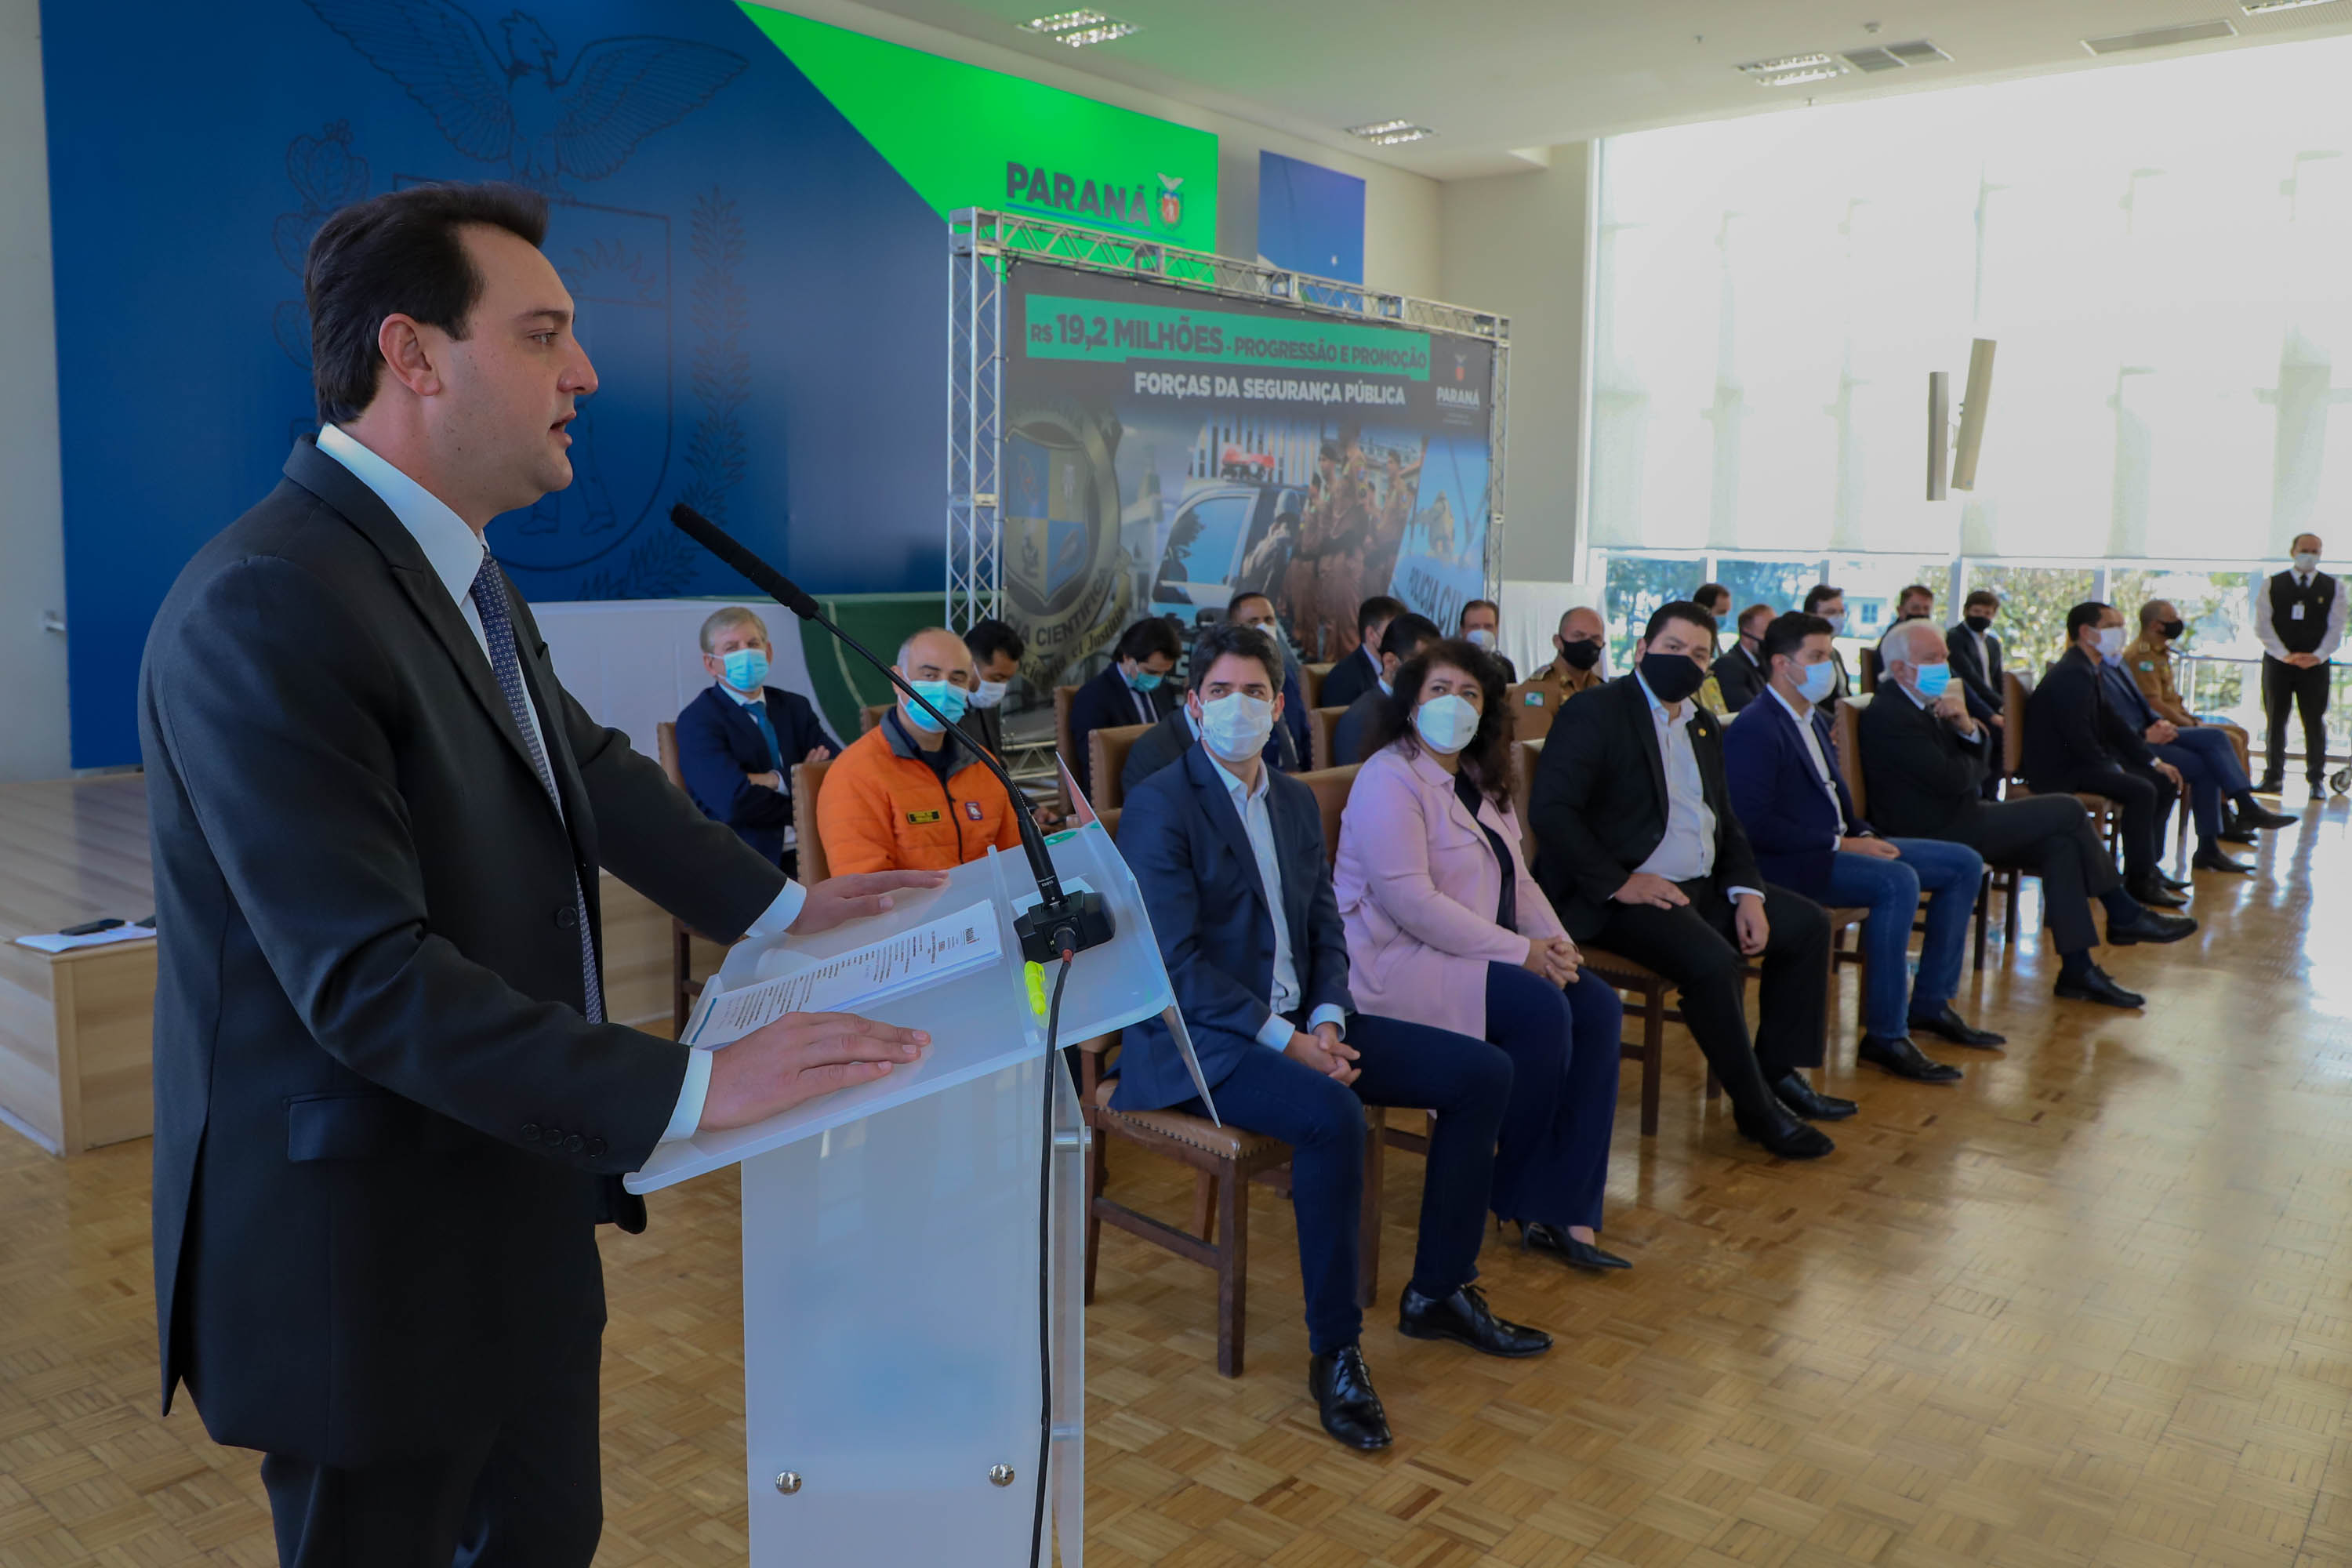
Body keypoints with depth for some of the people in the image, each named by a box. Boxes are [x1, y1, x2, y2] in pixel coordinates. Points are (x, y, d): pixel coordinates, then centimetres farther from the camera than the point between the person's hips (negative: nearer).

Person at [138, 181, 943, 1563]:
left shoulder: (457, 569, 5)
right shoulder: (267, 605, -25)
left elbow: (589, 765, 17)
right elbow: (370, 979, -28)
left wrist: (781, 908, 12)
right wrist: (689, 1090, -29)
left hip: (518, 1207, 9)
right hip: (370, 1259, -8)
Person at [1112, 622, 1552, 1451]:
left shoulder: (1298, 802, 14)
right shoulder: (1160, 807, -10)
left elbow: (1325, 928, 13)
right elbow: (1175, 959, -17)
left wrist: (1327, 1021, -6)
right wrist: (1283, 1039, -20)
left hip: (1299, 1023, 8)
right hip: (1198, 1040, -8)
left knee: (1483, 1072, 0)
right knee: (1333, 1118, -35)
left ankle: (1439, 1291, 12)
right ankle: (1334, 1351, -18)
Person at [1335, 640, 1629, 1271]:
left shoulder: (1480, 780, 17)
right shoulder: (1390, 780, -13)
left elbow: (1516, 878, 18)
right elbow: (1410, 903, -22)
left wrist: (1556, 941, -3)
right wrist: (1520, 952, -20)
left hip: (1478, 953, 9)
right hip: (1399, 961, -9)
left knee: (1599, 1007, -11)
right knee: (1542, 1011, -27)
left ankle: (1567, 1212, -11)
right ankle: (1517, 1193, -4)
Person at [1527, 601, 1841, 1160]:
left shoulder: (1704, 727, 18)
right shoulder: (1594, 713, -9)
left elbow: (1725, 823, 20)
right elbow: (1550, 810, -20)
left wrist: (1746, 892, 2)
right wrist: (1619, 883, -23)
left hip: (1700, 885, 9)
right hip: (1624, 894, -9)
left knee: (1807, 923, 4)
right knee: (1712, 959, -29)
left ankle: (1779, 1071, 10)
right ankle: (1755, 1109, -12)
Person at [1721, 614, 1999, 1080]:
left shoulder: (1816, 720, 18)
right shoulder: (1754, 730, -14)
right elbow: (1755, 824, -23)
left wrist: (1864, 834, 1)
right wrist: (1840, 843, -21)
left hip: (1836, 845, 11)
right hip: (1788, 863, -11)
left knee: (1964, 863, 8)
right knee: (1898, 880, -33)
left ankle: (1930, 1003, 13)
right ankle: (1886, 1035, -25)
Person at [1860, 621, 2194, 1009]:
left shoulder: (1923, 703, 14)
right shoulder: (1890, 715, -18)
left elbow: (1981, 751, 11)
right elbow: (1950, 780, -24)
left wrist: (1968, 727, -12)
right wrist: (1975, 765, 0)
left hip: (1957, 823, 10)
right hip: (1938, 835, -10)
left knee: (2060, 844, -3)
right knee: (2068, 810, -10)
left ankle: (2077, 969, -1)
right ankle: (2124, 915, 5)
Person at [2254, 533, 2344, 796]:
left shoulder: (2331, 588, 8)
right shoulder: (2272, 585, 5)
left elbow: (2336, 627, 2)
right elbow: (2263, 626, -1)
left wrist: (2318, 656, -13)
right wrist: (2285, 655, -13)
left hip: (2316, 664, 0)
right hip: (2278, 662, 0)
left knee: (2315, 722, 1)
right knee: (2275, 721, 4)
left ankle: (2317, 780, 7)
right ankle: (2273, 777, 10)